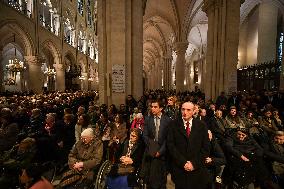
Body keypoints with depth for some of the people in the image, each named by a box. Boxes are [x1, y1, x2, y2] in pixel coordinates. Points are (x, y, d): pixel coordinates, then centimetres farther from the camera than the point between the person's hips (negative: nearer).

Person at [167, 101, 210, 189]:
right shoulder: (174, 124, -3)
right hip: (179, 168, 0)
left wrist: (194, 163, -8)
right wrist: (183, 162, -12)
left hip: (198, 169, 1)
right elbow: (171, 145, -6)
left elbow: (205, 148, -1)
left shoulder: (201, 125, 0)